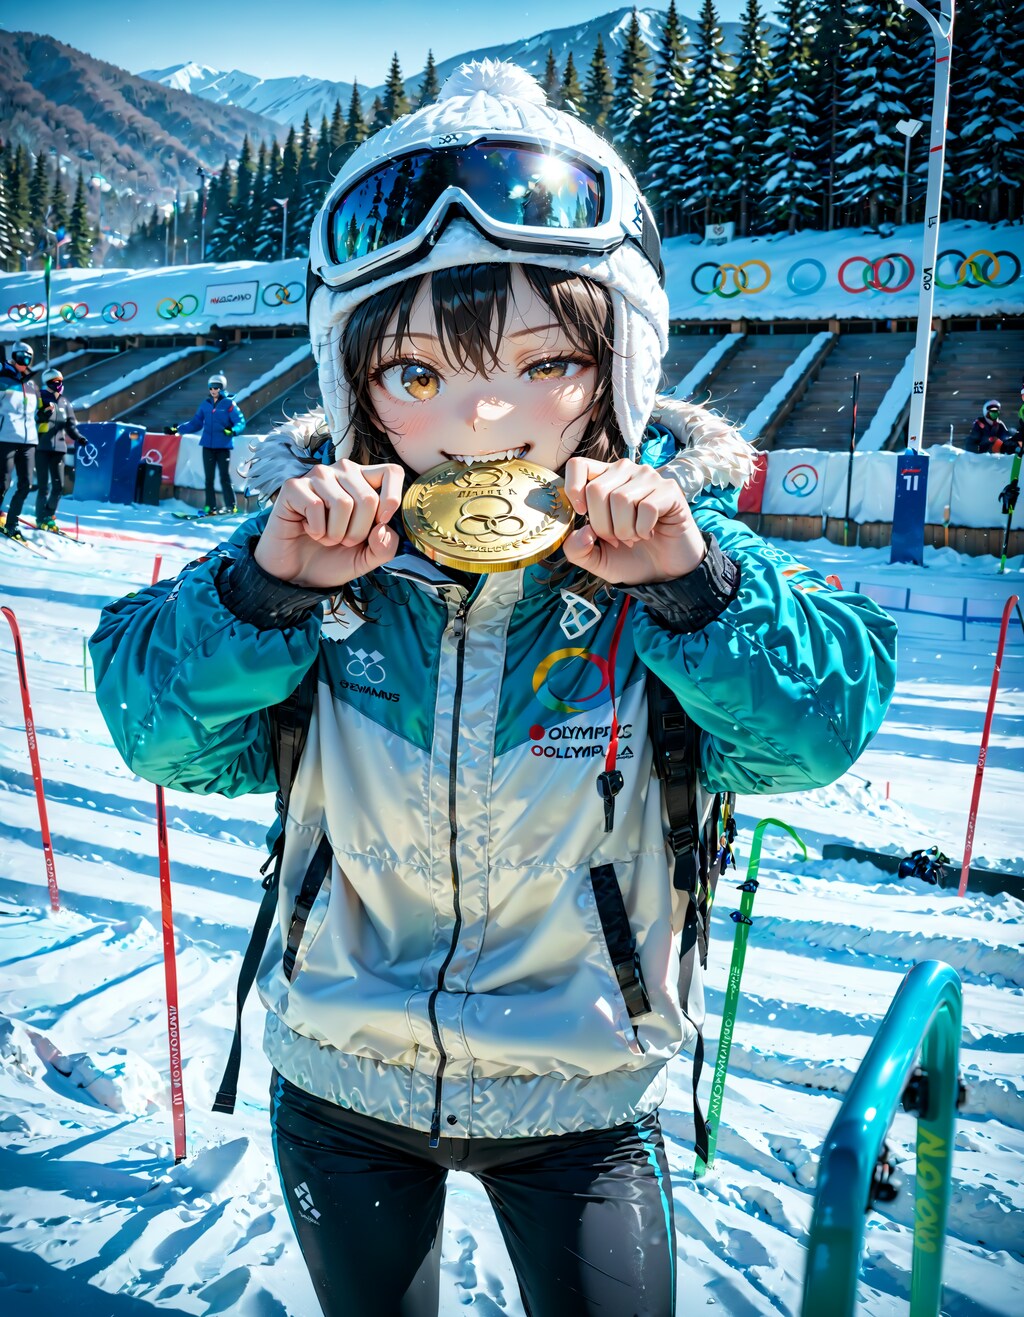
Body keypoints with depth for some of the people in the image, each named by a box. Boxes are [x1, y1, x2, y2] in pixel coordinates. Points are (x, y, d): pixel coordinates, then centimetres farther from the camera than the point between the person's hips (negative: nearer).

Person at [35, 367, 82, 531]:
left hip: (59, 448, 4)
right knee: (44, 486, -5)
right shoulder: (39, 400, 1)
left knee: (59, 485, 3)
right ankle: (41, 519, 7)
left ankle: (49, 515, 19)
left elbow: (71, 424, 14)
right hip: (42, 448, -4)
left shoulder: (65, 403, 13)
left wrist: (78, 437, -4)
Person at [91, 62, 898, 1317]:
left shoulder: (670, 540, -16)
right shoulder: (314, 540, -14)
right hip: (339, 1081, 2)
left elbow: (822, 727, -21)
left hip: (583, 1090, -1)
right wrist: (267, 585, -33)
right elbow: (156, 730, -17)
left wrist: (695, 583, -35)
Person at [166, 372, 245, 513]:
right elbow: (196, 423, 16)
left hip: (223, 446, -5)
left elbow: (240, 422, -9)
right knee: (209, 477, 5)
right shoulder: (205, 404, 10)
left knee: (224, 477, -7)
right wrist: (177, 429, 9)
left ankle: (231, 506, -1)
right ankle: (210, 506, 10)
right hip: (208, 446, 5)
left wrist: (233, 430, -30)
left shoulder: (229, 404, -3)